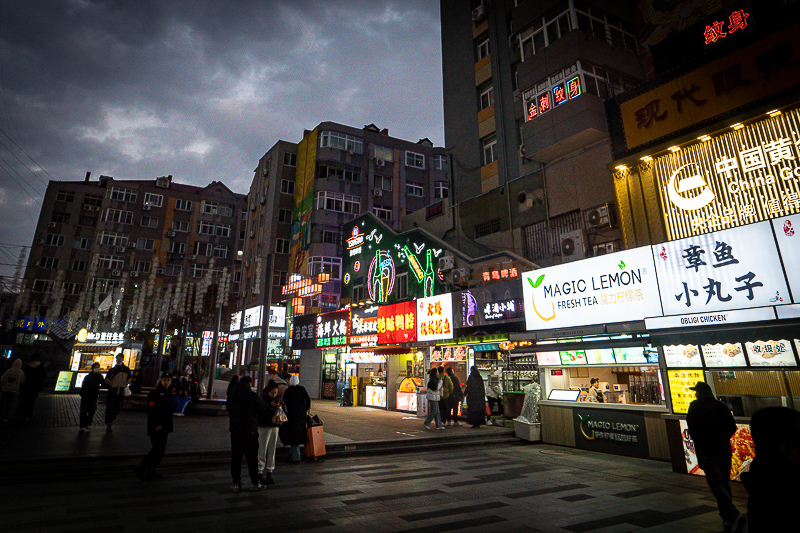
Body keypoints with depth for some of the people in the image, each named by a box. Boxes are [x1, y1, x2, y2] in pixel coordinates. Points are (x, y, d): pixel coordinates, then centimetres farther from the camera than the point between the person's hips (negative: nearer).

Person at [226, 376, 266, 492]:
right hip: (250, 430, -4)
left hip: (235, 431, 4)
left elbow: (228, 410, 16)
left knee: (235, 457, 11)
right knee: (252, 457, 4)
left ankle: (236, 483, 14)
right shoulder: (252, 396, -12)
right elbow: (263, 409, -4)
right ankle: (254, 483, 10)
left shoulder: (231, 396, 3)